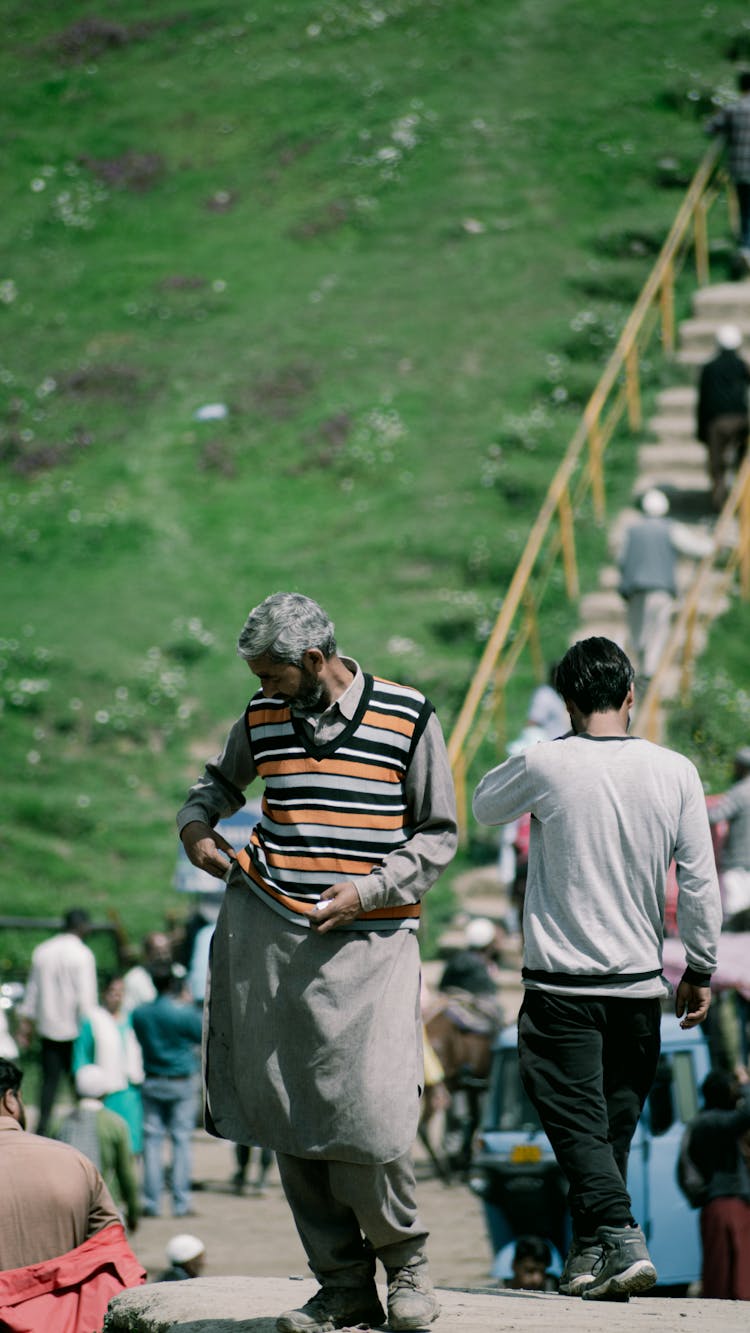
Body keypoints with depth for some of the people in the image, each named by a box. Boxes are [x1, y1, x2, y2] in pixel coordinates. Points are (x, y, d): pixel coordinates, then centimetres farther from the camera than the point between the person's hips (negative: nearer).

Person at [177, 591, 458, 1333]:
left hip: (368, 941, -4)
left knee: (369, 1113, -14)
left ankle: (404, 1263, 10)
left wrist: (367, 890, -10)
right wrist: (195, 824, 9)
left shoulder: (407, 718, -1)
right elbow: (222, 778, 30)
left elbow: (438, 836, 3)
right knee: (284, 1110, 0)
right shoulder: (262, 718, 10)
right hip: (268, 936, 4)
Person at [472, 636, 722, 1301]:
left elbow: (485, 804, 13)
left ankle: (622, 1239, -20)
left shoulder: (548, 765, -9)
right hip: (639, 982, 3)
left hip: (560, 983, -3)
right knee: (614, 1125, 14)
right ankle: (587, 1253, 21)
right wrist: (701, 970, 10)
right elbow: (701, 882, -1)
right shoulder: (675, 772, -4)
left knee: (578, 1121, -3)